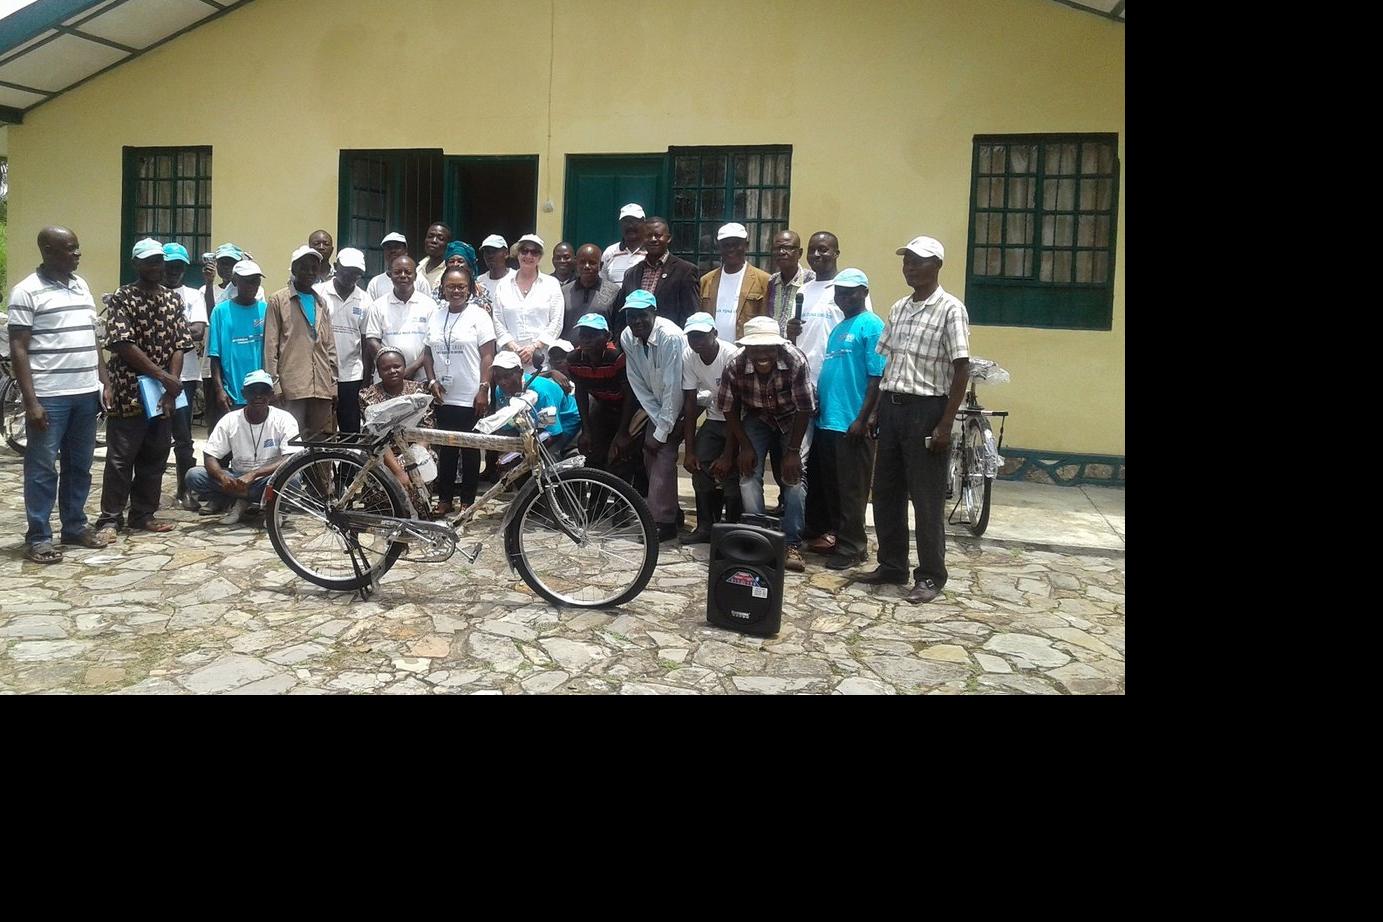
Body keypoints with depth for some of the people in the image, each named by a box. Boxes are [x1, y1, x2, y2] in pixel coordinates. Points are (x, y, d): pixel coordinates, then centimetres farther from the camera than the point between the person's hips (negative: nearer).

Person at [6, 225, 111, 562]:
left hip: (86, 393, 6)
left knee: (79, 466, 13)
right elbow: (18, 349, -9)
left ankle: (74, 526, 24)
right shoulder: (27, 291, -7)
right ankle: (38, 538, 7)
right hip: (49, 396, -6)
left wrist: (104, 383, 13)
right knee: (42, 469, 1)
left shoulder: (81, 285, 13)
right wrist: (31, 401, -15)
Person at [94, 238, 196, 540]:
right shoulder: (122, 298, -4)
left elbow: (179, 344, 5)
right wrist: (163, 375, -16)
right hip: (129, 391, -5)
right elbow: (122, 344, -13)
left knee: (155, 457, 9)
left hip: (163, 394, 5)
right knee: (120, 458, -1)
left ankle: (143, 515, 19)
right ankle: (110, 519, 6)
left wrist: (172, 383, -7)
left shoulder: (173, 299, 10)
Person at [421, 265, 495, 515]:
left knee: (470, 450, 4)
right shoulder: (435, 317, 10)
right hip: (444, 397, 4)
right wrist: (433, 381, 0)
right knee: (445, 448, 8)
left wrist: (483, 390, -14)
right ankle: (444, 498, 17)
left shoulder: (478, 316, -4)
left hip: (470, 398, -4)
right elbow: (428, 353, 15)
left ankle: (467, 500, 12)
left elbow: (487, 356, -7)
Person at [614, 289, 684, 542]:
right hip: (657, 405, 6)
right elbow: (638, 386, -6)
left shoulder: (670, 336, -30)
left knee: (663, 456, -16)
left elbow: (673, 389, -28)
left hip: (682, 402, -6)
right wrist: (656, 422, -12)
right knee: (650, 457, 5)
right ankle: (669, 511, 21)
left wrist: (662, 432, -24)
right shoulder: (627, 338, -11)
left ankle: (664, 521, -7)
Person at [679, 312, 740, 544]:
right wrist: (689, 450, -8)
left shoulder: (731, 356, -28)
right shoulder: (688, 357, -12)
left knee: (732, 475, -14)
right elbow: (690, 403, -6)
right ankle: (705, 527, 10)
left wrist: (728, 455, -24)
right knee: (700, 468, -3)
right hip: (715, 418, 5)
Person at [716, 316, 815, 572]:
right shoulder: (734, 367, -27)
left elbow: (804, 409, -24)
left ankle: (792, 544, -7)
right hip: (757, 418, 2)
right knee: (748, 474, -11)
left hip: (793, 418, -2)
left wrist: (793, 451, -21)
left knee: (794, 475, -15)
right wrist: (745, 446, -12)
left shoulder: (795, 361, -34)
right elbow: (730, 410, -11)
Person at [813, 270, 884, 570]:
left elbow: (877, 376, -14)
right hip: (828, 420, 8)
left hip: (852, 423, -8)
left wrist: (862, 419, -18)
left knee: (851, 488, 0)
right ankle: (834, 535, 25)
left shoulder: (871, 326, -8)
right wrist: (819, 407, 14)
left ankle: (852, 547, 9)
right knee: (829, 484, 14)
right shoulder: (837, 328, 17)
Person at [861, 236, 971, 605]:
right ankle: (892, 565, 25)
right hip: (891, 407, 7)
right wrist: (876, 411, 11)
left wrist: (945, 425, -16)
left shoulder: (950, 309, -8)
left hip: (925, 409, -7)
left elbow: (962, 370, -12)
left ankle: (931, 576, 11)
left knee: (926, 498, 0)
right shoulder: (898, 308, 13)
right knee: (885, 491, 11)